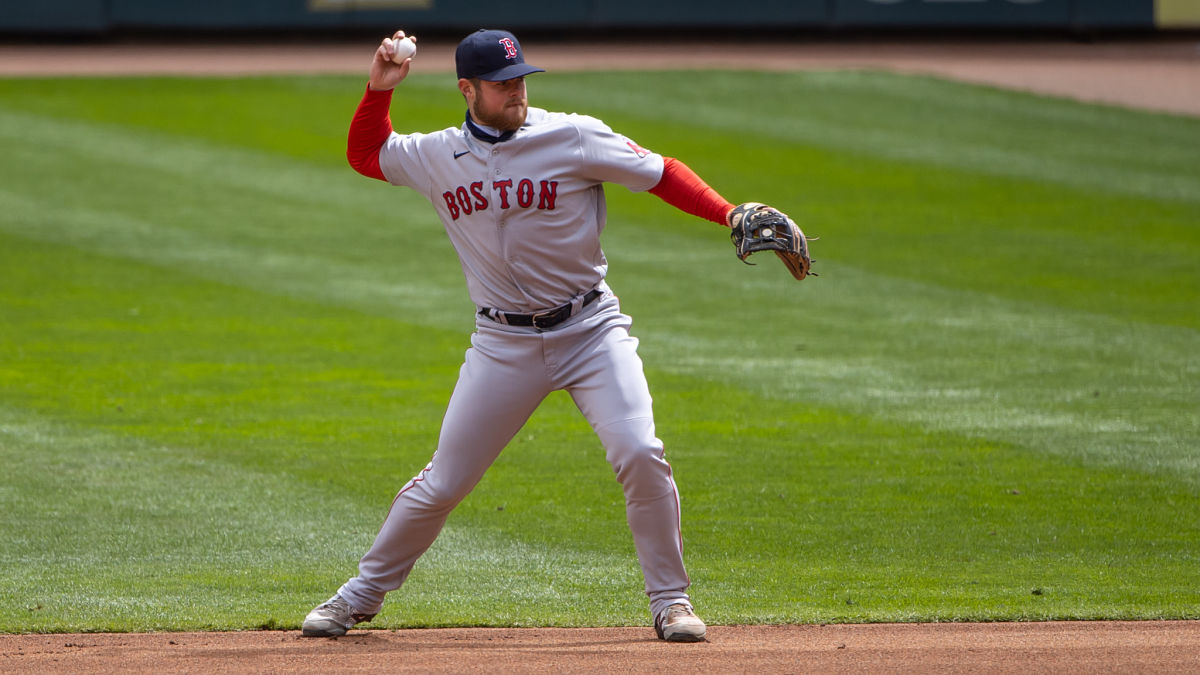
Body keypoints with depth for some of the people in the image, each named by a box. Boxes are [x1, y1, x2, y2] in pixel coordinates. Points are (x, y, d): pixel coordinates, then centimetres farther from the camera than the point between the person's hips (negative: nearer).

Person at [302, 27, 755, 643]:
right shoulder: (437, 158, 1)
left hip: (590, 330, -2)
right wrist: (380, 88, 0)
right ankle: (363, 595, 22)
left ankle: (670, 601, -3)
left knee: (640, 457, -19)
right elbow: (364, 154, 17)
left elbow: (662, 175, -10)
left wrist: (732, 216, -23)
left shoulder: (573, 139, -9)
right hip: (503, 345, 2)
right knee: (441, 483, 3)